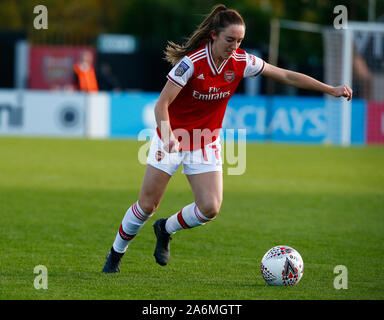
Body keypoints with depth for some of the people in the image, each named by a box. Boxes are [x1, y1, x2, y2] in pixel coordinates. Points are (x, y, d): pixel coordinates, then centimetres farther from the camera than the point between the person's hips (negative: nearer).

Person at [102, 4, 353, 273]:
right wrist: (168, 135, -42)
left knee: (210, 208, -12)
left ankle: (165, 230, 18)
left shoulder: (241, 62, -11)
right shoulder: (192, 62, -23)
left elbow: (285, 75, -3)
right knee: (147, 206, -2)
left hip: (206, 144, 4)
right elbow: (162, 104, -24)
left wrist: (330, 89, -6)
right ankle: (116, 253, 23)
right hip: (172, 138, -4)